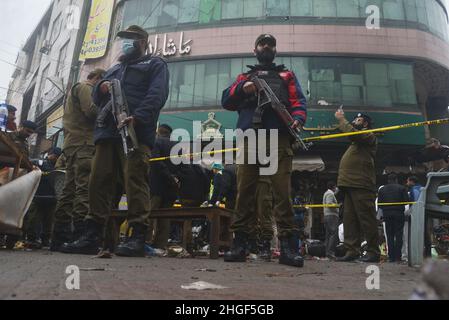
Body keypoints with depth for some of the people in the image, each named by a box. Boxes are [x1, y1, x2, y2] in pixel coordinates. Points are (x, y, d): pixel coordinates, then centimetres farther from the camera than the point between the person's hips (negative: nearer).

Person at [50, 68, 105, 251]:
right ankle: (80, 234, -27)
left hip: (71, 145, 10)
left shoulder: (76, 89, 33)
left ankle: (60, 237, 4)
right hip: (83, 143, -10)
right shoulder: (85, 87, 3)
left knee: (69, 191, 6)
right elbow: (91, 111, -13)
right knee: (85, 188, -18)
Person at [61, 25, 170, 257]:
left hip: (135, 132, -6)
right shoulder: (115, 69, 36)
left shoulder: (155, 64, 15)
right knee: (99, 181, -1)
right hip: (107, 132, 7)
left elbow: (157, 94, -4)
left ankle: (137, 237, -15)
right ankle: (92, 236, 0)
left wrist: (137, 117, -21)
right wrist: (101, 88, 7)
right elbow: (95, 98, 33)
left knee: (135, 181, -14)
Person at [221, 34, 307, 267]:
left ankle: (288, 245, -14)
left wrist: (298, 118, -11)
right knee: (245, 189, -5)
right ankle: (240, 243, -4)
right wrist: (242, 89, -4)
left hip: (279, 137, -1)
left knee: (282, 190, -12)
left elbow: (298, 100, 12)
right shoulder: (245, 77, 30)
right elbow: (226, 101, 17)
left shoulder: (286, 76, 27)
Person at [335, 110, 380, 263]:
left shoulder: (369, 136, 0)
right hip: (351, 185, 10)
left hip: (361, 186, -10)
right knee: (350, 219, 4)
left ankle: (373, 252, -8)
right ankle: (352, 251, 4)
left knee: (366, 219, -10)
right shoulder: (357, 139, 30)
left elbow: (351, 132, -14)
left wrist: (341, 119, -5)